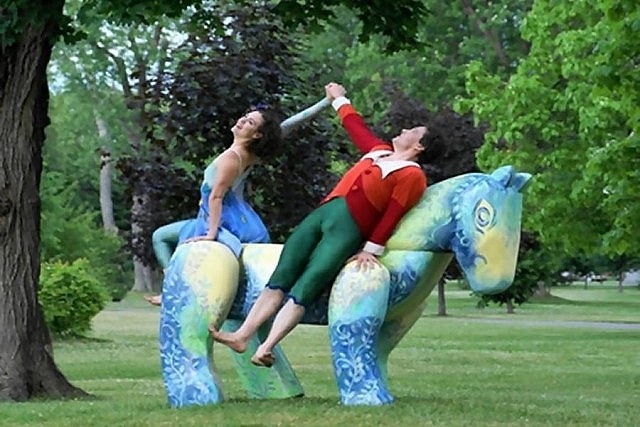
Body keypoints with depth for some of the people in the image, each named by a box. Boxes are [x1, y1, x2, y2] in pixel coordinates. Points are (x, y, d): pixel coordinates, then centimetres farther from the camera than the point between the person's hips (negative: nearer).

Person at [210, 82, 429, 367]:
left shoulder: (412, 175, -3)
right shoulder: (380, 151, 21)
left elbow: (393, 215, -8)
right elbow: (357, 129, 37)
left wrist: (371, 250, -12)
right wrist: (339, 100, 47)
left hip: (348, 230, -7)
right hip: (323, 212, 8)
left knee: (304, 288, -18)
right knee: (280, 278, -4)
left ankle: (266, 348, -24)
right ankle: (242, 336, -9)